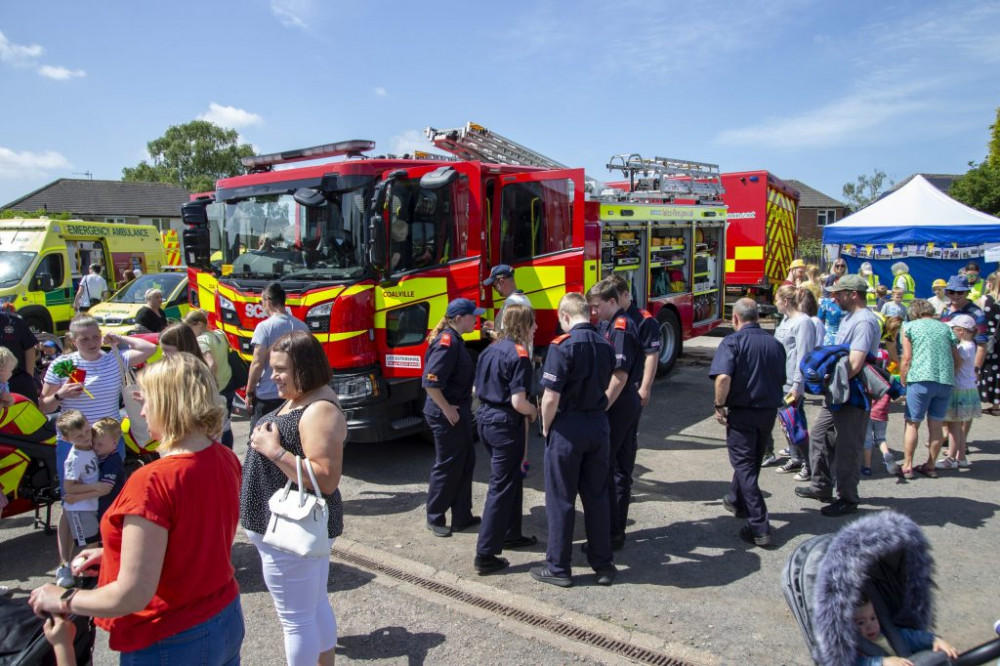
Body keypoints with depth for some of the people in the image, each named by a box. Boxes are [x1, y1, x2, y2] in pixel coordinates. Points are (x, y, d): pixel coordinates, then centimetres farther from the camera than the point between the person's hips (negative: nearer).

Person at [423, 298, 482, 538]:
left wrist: (464, 406, 16)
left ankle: (462, 516, 26)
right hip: (445, 416, -10)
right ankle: (435, 519, 18)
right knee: (447, 466, 2)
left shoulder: (455, 340, 11)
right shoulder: (447, 343, -20)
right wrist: (447, 409, -20)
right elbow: (431, 382, -26)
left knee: (466, 462, 15)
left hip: (458, 412, 10)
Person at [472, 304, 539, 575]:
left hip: (485, 418, 9)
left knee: (512, 479, 24)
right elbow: (518, 402, -22)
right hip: (505, 424, -9)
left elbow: (477, 389, 14)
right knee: (501, 488, -1)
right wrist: (534, 411, -3)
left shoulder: (491, 350, 9)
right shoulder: (518, 355, -16)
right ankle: (485, 556, 3)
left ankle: (511, 534, 37)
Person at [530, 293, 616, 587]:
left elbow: (551, 397, -18)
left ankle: (558, 568, 16)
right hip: (599, 426, 6)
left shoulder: (563, 345, -16)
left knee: (561, 499, 6)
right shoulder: (606, 346, 3)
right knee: (597, 496, 15)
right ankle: (603, 565, 24)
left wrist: (546, 428, -4)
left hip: (569, 427, -6)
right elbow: (604, 388, 8)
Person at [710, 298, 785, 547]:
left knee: (744, 466, -1)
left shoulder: (732, 342, -13)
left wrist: (719, 406, -13)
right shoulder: (775, 344, 5)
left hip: (742, 412, -6)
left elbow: (723, 377, -26)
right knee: (752, 461, 23)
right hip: (769, 411, 6)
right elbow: (783, 380, 14)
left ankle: (759, 528, -6)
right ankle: (737, 501, 45)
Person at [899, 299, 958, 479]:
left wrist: (903, 383, 6)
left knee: (912, 424, 6)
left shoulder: (910, 326, 4)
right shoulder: (945, 327, 15)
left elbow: (907, 359, -2)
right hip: (946, 381, 4)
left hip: (920, 380, -4)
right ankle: (930, 466, 19)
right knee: (936, 426, 11)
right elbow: (956, 358, 14)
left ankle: (907, 466, 7)